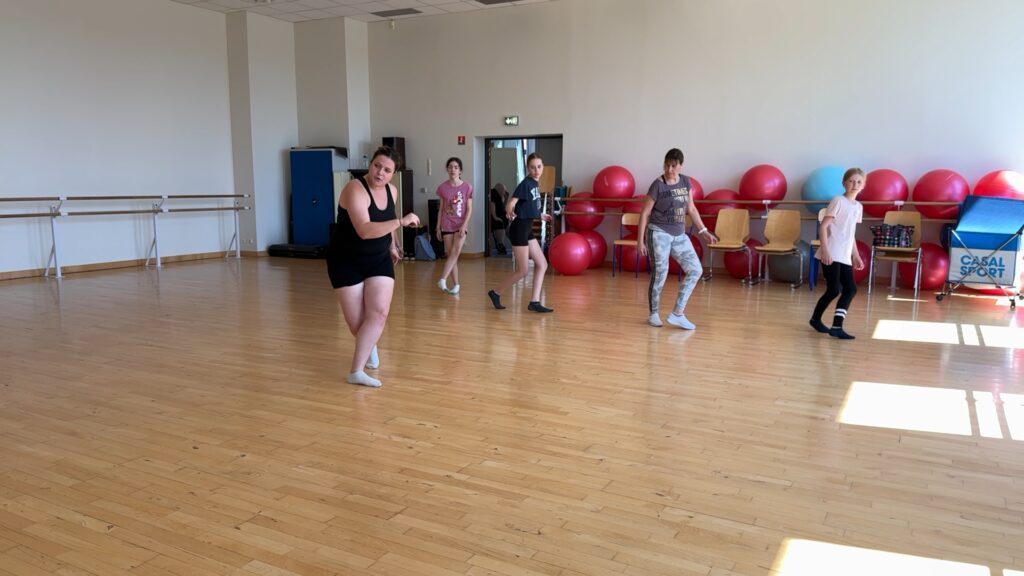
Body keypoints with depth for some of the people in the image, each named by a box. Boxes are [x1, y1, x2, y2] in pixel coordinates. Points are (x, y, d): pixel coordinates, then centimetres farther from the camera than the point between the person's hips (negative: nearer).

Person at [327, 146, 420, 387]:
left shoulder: (391, 191, -1)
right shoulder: (355, 189, -23)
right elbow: (365, 231, -37)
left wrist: (393, 246, 26)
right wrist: (402, 221, -38)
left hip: (379, 259, 5)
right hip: (346, 261, -5)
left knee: (379, 314, -16)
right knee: (356, 323, -1)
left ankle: (356, 372, -10)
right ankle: (370, 346, 35)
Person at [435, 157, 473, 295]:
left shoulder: (467, 187, -4)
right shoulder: (443, 187, 1)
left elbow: (469, 209, -3)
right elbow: (441, 209, 7)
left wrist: (464, 225, -13)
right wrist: (438, 227, 4)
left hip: (461, 225, -2)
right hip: (446, 226, 2)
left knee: (455, 253, -18)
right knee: (451, 255, 3)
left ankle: (442, 280, -19)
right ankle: (456, 285, 10)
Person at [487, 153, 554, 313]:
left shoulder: (535, 183, 9)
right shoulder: (526, 183, -17)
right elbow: (510, 204, -23)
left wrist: (541, 216, 29)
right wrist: (510, 213, -44)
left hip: (527, 229, 9)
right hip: (519, 229, -9)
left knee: (542, 265, 7)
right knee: (522, 271, -2)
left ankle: (535, 302, 10)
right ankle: (496, 293, 16)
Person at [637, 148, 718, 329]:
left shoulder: (686, 181, 5)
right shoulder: (658, 185, -11)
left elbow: (691, 208, 16)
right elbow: (645, 213, -9)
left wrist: (703, 231, 13)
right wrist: (640, 240, -12)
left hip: (679, 235, 6)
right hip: (659, 233, -6)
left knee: (695, 270, -2)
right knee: (660, 274, -4)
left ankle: (677, 313, 3)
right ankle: (653, 314, 15)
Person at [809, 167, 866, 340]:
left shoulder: (858, 206, 15)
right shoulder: (838, 201, -7)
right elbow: (823, 226, -12)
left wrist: (856, 255, 18)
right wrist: (825, 250, -20)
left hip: (845, 256, 8)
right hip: (831, 254, -8)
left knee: (851, 289, 2)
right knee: (834, 290, -8)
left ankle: (836, 326, 3)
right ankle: (815, 319, 13)